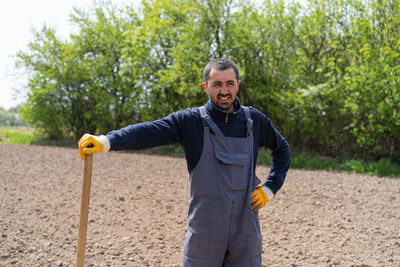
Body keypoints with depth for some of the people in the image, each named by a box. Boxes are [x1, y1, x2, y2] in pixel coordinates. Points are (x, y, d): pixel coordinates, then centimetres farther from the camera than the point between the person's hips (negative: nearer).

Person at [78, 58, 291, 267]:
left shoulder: (254, 120, 5)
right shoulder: (191, 120, -5)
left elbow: (282, 149, 21)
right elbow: (148, 131, -19)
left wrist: (270, 188, 9)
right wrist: (106, 141, -34)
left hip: (246, 227, 3)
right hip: (205, 228, -2)